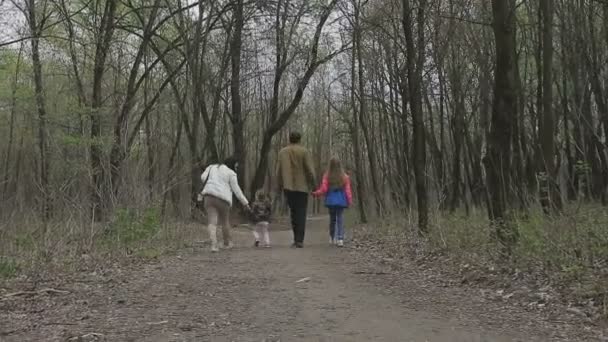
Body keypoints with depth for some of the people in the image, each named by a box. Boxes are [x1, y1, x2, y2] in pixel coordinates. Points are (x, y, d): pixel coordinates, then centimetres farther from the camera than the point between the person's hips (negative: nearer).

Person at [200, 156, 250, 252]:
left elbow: (203, 177, 4)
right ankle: (227, 243, 33)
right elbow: (236, 190, -1)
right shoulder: (231, 173, 2)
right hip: (223, 199, -3)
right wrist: (245, 202, 5)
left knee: (212, 222, -5)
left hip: (209, 197, 3)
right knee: (225, 221, 18)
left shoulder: (212, 167, 17)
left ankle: (214, 244, -24)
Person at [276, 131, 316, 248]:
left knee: (293, 213, 15)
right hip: (302, 186, -2)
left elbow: (278, 171, 2)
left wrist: (280, 185, 12)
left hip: (288, 187, 3)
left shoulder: (282, 152, 5)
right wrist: (312, 183, 5)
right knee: (301, 214, 1)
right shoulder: (304, 151, -4)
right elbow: (310, 170, -10)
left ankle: (297, 238, 13)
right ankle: (299, 240, -4)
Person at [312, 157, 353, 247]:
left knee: (332, 219, 14)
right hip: (341, 202, -1)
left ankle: (332, 238, 23)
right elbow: (348, 190, -3)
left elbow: (324, 189, -7)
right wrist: (350, 201, 0)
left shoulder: (327, 176, -4)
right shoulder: (345, 177, -1)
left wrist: (315, 193, 5)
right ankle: (340, 239, -14)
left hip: (331, 201, 1)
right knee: (340, 219, -1)